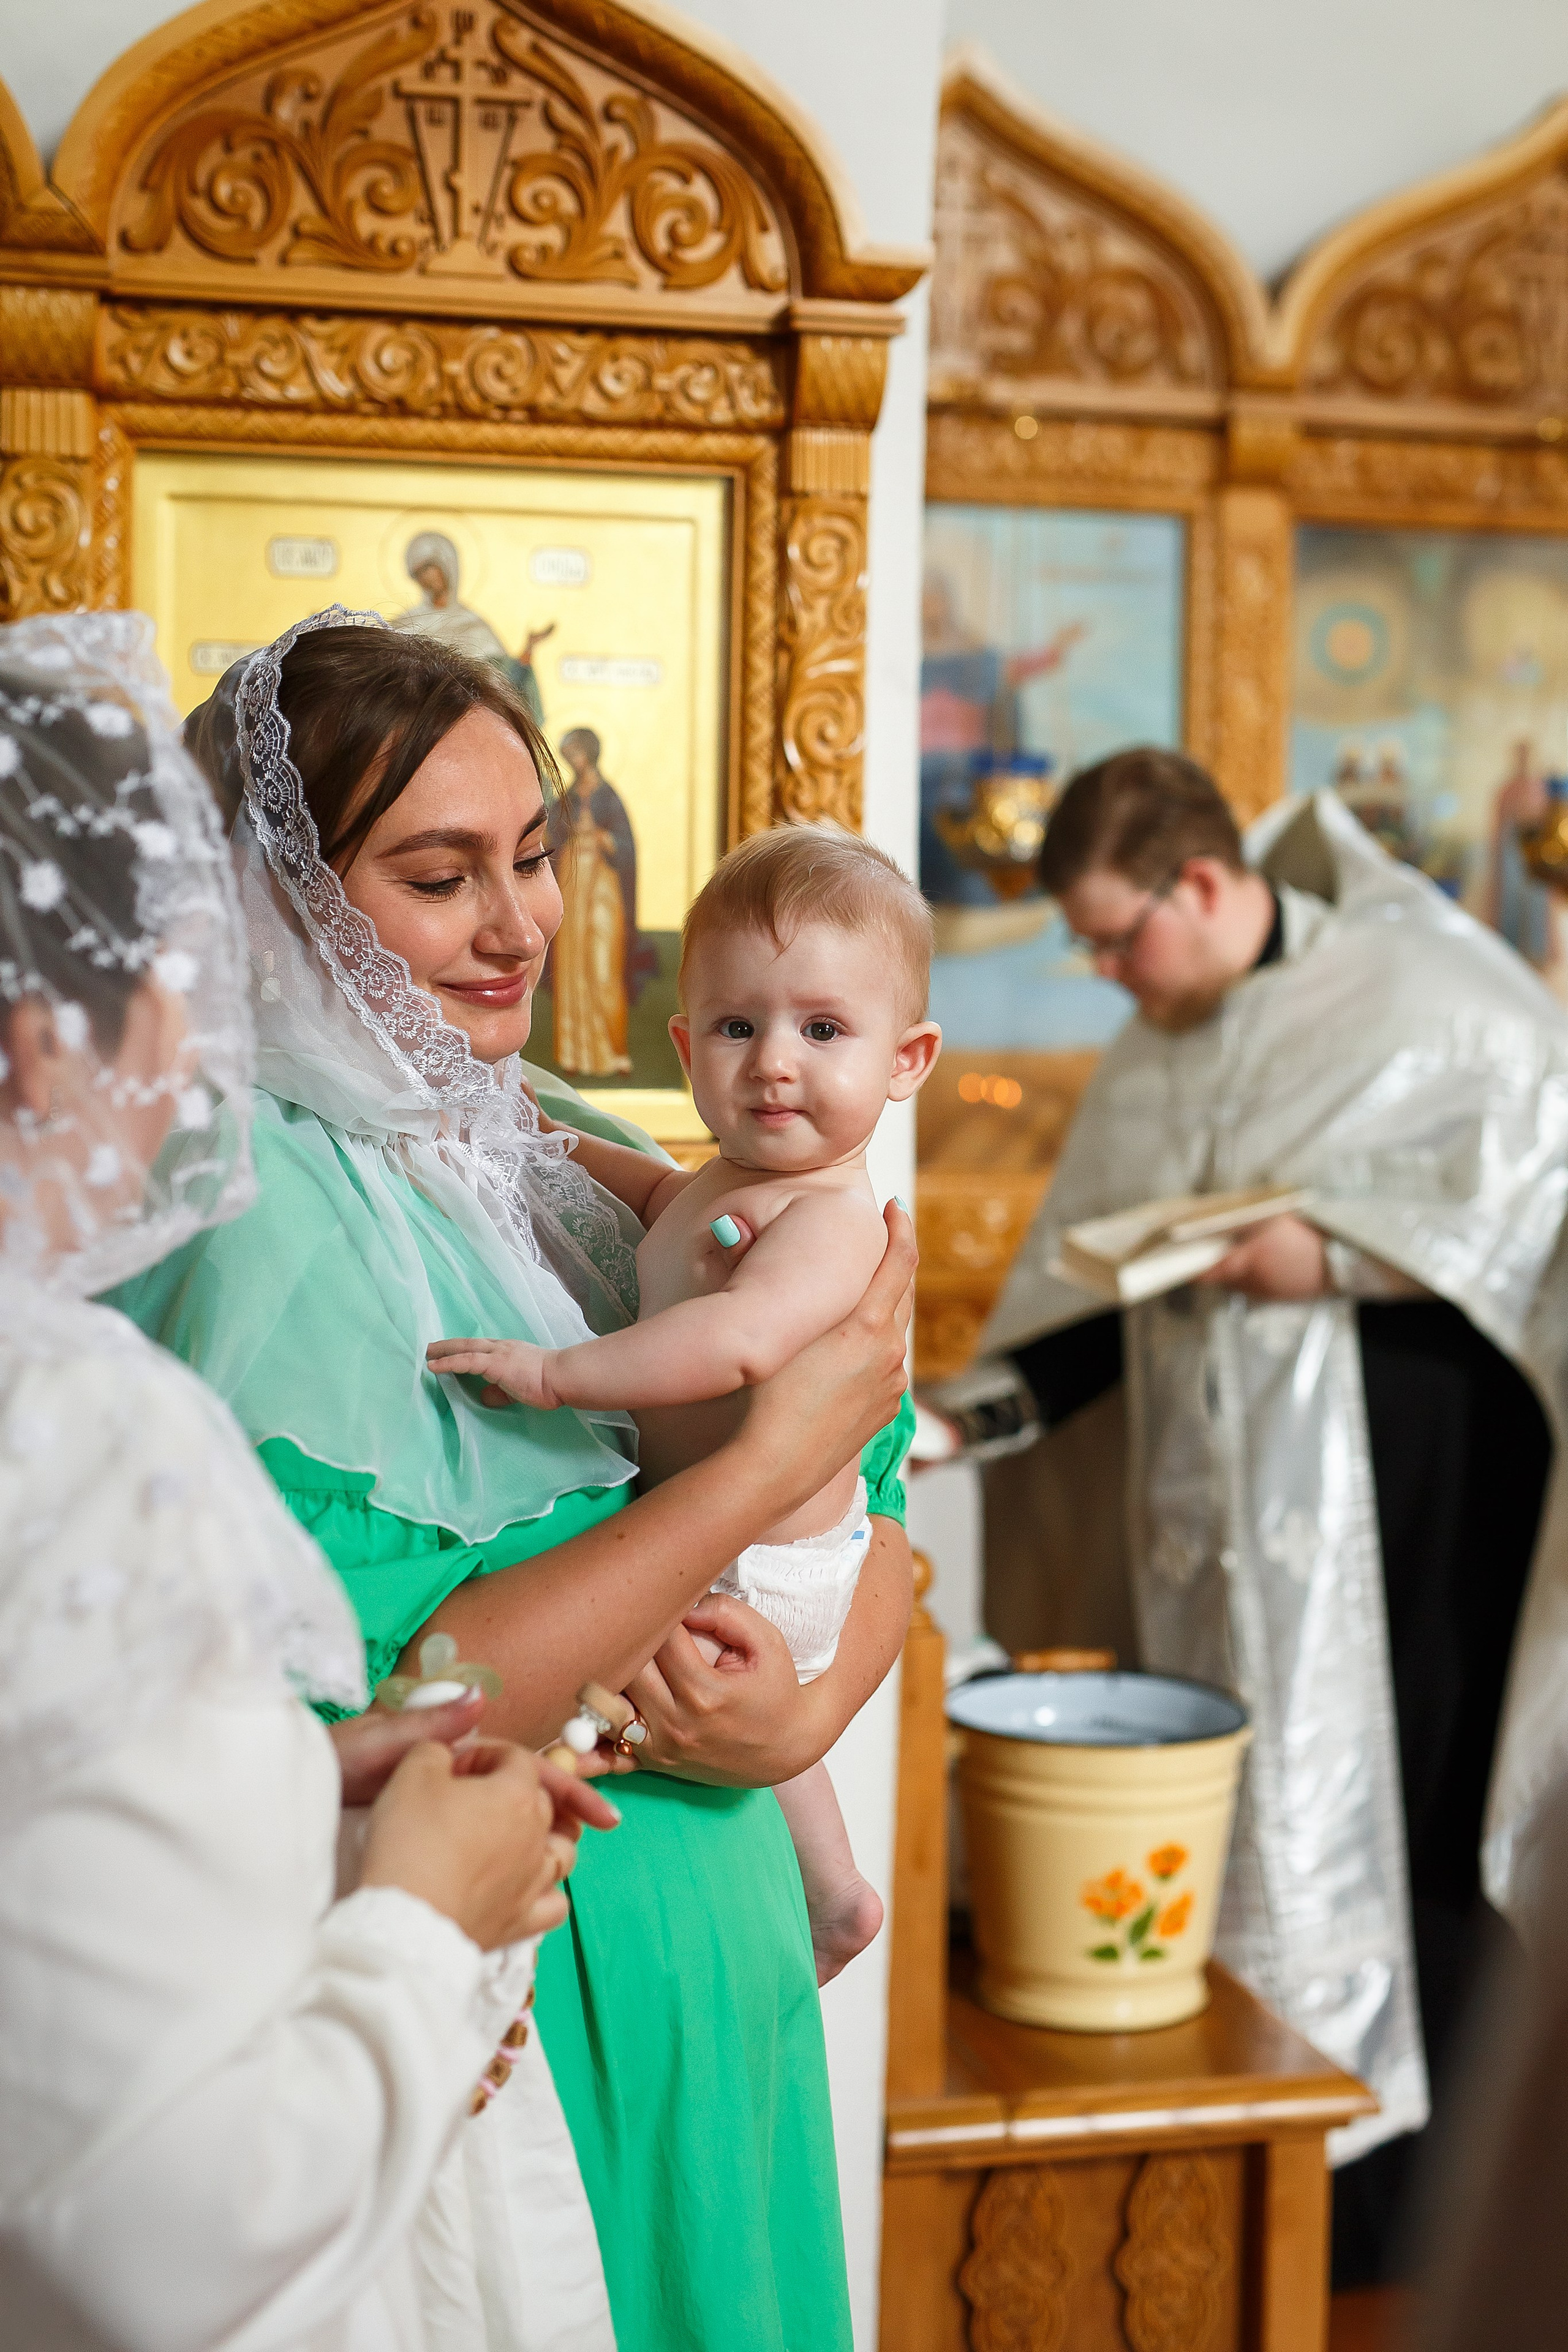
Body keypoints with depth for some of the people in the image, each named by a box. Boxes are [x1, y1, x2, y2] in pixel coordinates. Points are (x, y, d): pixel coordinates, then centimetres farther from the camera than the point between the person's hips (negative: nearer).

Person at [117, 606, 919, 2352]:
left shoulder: (563, 1154, 5)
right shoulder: (261, 1207, -17)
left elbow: (874, 1505, 7)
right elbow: (358, 1714, -25)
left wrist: (809, 1714, -14)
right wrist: (771, 1458, -21)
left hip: (702, 1929, 7)